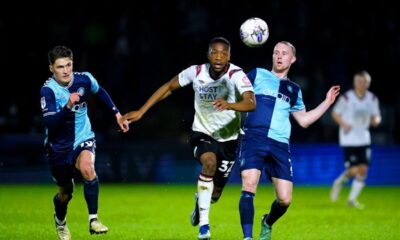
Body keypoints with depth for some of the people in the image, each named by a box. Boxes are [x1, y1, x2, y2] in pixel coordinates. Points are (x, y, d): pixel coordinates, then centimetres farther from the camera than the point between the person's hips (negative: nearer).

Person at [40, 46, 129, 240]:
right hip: (59, 147, -1)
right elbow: (50, 123, -31)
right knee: (65, 192, 14)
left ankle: (93, 219, -26)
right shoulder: (48, 90, -22)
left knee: (87, 167, -33)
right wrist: (67, 107, -44)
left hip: (83, 139, 1)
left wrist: (117, 114, 11)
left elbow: (100, 92, 12)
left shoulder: (84, 79, -12)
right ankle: (60, 220, 51)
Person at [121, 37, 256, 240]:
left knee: (214, 194, 7)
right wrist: (141, 111, -1)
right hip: (202, 133, 0)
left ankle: (200, 201, 49)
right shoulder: (196, 72, -14)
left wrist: (229, 105, -61)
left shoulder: (236, 75, -23)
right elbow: (168, 87, 2)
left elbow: (251, 103, -40)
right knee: (210, 162, -34)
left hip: (228, 138, 0)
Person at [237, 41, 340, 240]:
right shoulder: (257, 75, 12)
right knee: (249, 186, -23)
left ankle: (267, 223, 29)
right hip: (254, 139, -4)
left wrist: (327, 102, 25)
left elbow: (304, 120, 28)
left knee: (284, 200, -3)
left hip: (280, 145, 4)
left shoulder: (294, 90, 23)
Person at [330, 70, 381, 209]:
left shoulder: (372, 99, 3)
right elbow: (335, 113, 0)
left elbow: (376, 116, 12)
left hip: (364, 139, 4)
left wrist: (376, 120, -12)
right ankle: (339, 182, 22)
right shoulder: (346, 98, -9)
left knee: (363, 169, -2)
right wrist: (343, 124, -17)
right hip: (349, 139, -4)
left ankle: (352, 199, 12)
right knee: (354, 170, -12)